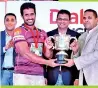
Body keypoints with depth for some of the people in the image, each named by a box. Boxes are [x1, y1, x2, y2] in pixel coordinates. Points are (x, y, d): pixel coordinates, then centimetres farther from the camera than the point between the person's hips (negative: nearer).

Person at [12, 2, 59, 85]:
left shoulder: (42, 33, 12)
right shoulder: (18, 31, -5)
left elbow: (48, 55, 12)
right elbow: (26, 53, -14)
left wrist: (48, 48, -11)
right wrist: (47, 62, -13)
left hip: (39, 75, 5)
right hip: (23, 75, -5)